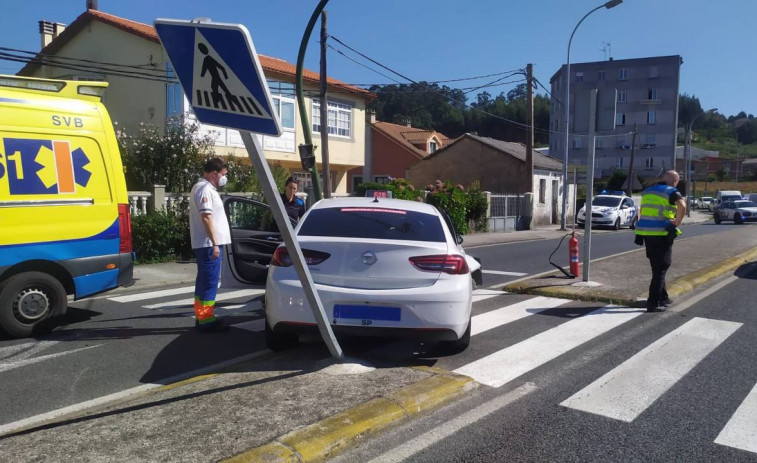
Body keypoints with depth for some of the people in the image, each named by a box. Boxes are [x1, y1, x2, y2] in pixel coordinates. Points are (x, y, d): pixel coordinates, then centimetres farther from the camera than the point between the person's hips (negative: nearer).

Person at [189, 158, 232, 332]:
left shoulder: (204, 187, 19)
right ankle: (206, 321, -2)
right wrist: (214, 244, -23)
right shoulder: (205, 189, -14)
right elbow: (206, 218, -21)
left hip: (205, 244, 11)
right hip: (209, 244, -11)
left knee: (204, 281, 14)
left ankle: (202, 317, 22)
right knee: (209, 283, -6)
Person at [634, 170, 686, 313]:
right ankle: (653, 303, -3)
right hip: (661, 233, -7)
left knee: (657, 267, 19)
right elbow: (682, 206, -24)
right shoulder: (672, 192, -5)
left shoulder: (647, 191, 17)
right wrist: (677, 223, -13)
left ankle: (663, 298, 29)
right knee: (661, 269, 0)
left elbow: (642, 211, 26)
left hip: (645, 232, 7)